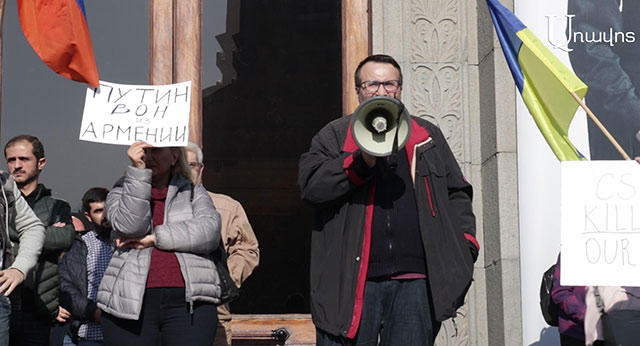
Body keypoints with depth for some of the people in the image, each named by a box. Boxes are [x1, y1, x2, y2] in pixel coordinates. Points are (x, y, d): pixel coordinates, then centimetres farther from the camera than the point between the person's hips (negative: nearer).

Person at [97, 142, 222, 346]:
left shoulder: (194, 193, 17)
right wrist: (138, 171, -8)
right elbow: (128, 226, -5)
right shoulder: (122, 191, 18)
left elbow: (209, 231, -4)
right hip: (130, 304, 1)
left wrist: (155, 238, -8)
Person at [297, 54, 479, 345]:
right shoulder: (334, 135, 13)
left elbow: (456, 194, 21)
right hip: (351, 279, -2)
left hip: (416, 280, 2)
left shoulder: (428, 136, 22)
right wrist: (361, 161, -15)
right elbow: (310, 185, -2)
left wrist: (465, 243, 6)